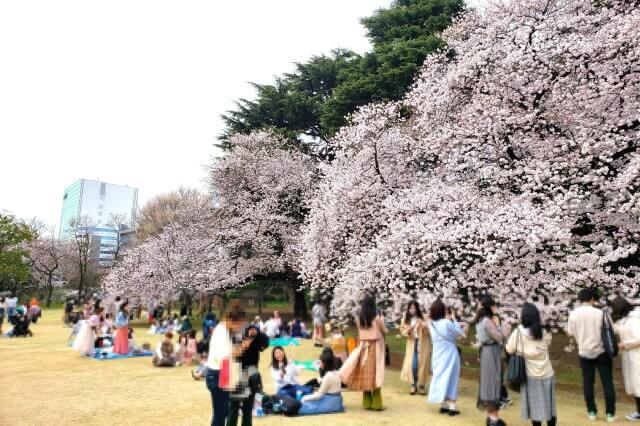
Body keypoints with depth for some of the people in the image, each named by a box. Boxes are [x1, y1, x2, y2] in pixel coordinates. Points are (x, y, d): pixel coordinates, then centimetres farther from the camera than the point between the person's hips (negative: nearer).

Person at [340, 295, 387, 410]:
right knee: (374, 374, 1)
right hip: (375, 348, -3)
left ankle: (367, 403, 17)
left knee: (365, 375, 9)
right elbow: (384, 331, 2)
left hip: (363, 347, 4)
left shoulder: (359, 318, 0)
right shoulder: (377, 318, -11)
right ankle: (376, 404, 6)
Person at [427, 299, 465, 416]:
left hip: (438, 355, 5)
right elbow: (460, 333, -8)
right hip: (449, 354, -5)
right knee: (450, 379, 3)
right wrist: (453, 320, 0)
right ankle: (451, 406, 3)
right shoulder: (446, 323, -19)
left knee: (440, 377, 12)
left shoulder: (431, 324, 0)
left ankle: (443, 405, 17)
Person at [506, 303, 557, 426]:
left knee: (535, 406, 9)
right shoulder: (544, 332, -3)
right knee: (548, 404, 16)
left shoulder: (519, 332, -14)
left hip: (530, 374, -3)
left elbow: (509, 350, -8)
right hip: (546, 373, 3)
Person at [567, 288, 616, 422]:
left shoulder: (573, 314, -5)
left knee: (588, 382, 10)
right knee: (607, 382, 8)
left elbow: (571, 333, 2)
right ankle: (610, 413, 11)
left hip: (585, 352, 2)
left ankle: (592, 412, 14)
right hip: (602, 351, -1)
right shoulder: (600, 313, -11)